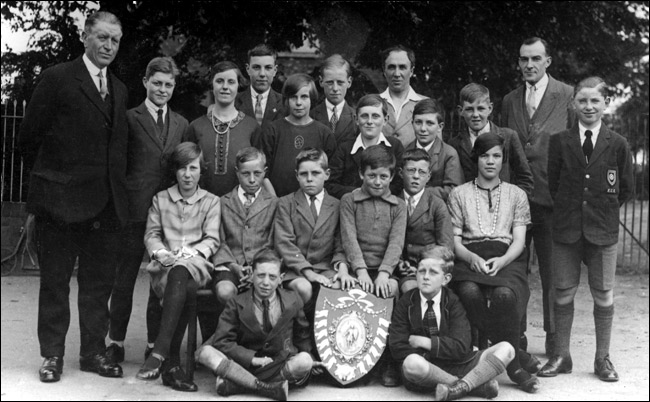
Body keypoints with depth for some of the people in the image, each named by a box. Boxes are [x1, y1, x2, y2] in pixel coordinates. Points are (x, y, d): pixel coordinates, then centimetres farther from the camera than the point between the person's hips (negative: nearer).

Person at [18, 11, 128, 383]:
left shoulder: (119, 89, 15)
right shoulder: (57, 79, -4)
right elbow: (29, 138, -3)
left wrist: (115, 186, 9)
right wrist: (51, 177, 3)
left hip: (106, 203, 5)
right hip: (62, 200, -5)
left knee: (99, 282, 10)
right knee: (55, 281, 7)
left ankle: (94, 351, 22)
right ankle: (53, 354, 17)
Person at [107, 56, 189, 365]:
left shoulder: (181, 124, 14)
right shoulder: (129, 119, 2)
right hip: (135, 209, -3)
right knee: (124, 278, 4)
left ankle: (156, 344, 17)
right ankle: (116, 342, 16)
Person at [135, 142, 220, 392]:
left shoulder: (211, 202, 16)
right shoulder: (160, 199, 21)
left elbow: (211, 240, 6)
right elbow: (151, 234, 14)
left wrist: (189, 253, -13)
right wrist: (160, 252, -8)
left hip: (196, 263, -1)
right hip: (165, 265, 1)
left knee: (180, 273, -39)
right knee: (185, 289, -36)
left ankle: (159, 352, -44)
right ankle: (172, 363, -39)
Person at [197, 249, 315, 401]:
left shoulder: (293, 301, 0)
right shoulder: (237, 304, -4)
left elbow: (303, 337, 14)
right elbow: (222, 341, -9)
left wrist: (308, 360, 0)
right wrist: (253, 358, -17)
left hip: (281, 364, 1)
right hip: (245, 363, 0)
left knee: (305, 360, -34)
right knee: (205, 352, -24)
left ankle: (235, 383, -25)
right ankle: (266, 387, -30)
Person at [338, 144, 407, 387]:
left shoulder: (398, 206, 11)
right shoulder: (349, 201, 9)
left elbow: (396, 242, -2)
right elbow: (349, 237, -3)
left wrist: (384, 273, -19)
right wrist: (361, 270, -18)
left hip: (386, 268, 1)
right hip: (358, 268, 0)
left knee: (392, 289, -28)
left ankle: (390, 363, -18)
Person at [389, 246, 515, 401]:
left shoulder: (453, 302, 2)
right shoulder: (406, 303, 0)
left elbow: (461, 347, -10)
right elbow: (397, 348, -8)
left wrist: (423, 341, -14)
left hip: (456, 365, 2)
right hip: (426, 368, -2)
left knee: (506, 349, -13)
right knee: (412, 363, -39)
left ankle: (463, 386, -31)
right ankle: (478, 384, -26)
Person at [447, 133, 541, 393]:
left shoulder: (516, 195, 19)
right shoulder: (459, 194, 17)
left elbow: (518, 240, 8)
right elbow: (454, 240, 8)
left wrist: (501, 261, -13)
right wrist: (472, 258, -13)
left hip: (506, 259, 0)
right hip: (469, 258, 0)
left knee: (504, 294, -36)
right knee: (469, 292, -35)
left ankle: (509, 359, -16)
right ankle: (518, 361, -24)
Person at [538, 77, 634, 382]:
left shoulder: (617, 145, -1)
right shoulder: (559, 141, 1)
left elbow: (626, 190, 6)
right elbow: (552, 184, 6)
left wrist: (602, 207, 4)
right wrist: (569, 208, 2)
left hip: (603, 230, 0)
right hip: (566, 228, 0)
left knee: (603, 295, 7)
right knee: (563, 293, 7)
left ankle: (602, 359, 20)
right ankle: (561, 356, 19)